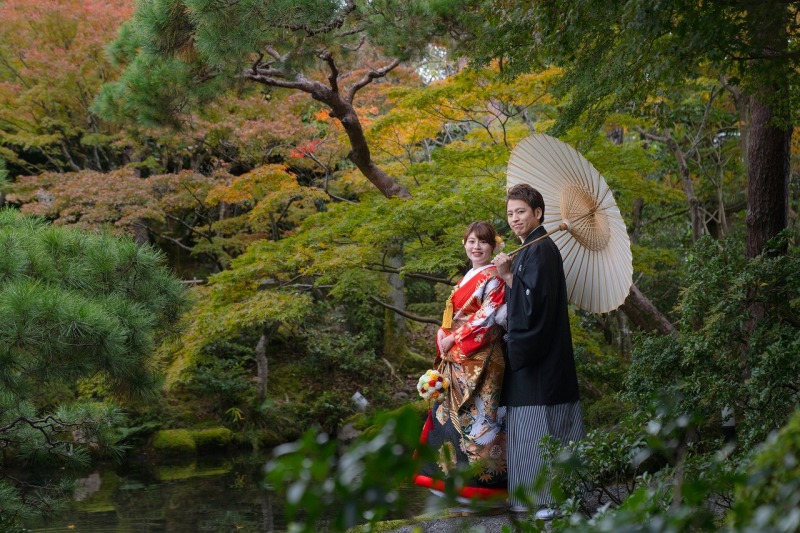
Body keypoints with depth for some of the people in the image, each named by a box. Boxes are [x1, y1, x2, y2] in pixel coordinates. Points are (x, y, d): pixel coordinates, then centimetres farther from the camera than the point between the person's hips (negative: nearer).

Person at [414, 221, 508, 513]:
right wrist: (443, 335, 1)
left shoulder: (493, 278, -5)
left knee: (476, 418, -10)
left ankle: (479, 492, -7)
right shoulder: (467, 279, 21)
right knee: (454, 418, 6)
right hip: (457, 363, 9)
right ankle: (464, 494, 10)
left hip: (480, 361, -9)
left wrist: (454, 339, -12)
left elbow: (488, 318, -15)